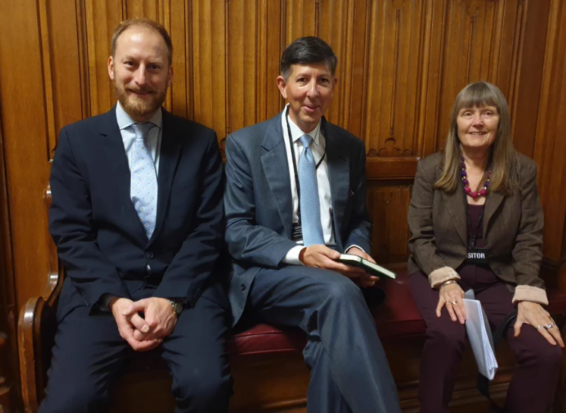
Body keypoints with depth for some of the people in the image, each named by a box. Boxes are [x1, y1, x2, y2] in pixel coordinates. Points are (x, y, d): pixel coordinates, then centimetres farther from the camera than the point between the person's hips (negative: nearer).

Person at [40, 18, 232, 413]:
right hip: (101, 292, 1)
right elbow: (71, 233, 2)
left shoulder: (201, 141, 7)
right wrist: (113, 300, -11)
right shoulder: (76, 139, 8)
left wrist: (172, 297, -12)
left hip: (184, 288, 0)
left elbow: (210, 230, 1)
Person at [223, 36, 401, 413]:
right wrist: (300, 254, -20)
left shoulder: (351, 148, 10)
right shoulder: (244, 144, -1)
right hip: (268, 275, -2)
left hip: (335, 275, 3)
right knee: (338, 292, -33)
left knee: (332, 341, -30)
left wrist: (357, 250, -7)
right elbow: (235, 231, -6)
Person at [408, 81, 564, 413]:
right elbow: (420, 237, -3)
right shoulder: (431, 169, -1)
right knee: (447, 337, -31)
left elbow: (529, 241, 0)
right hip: (439, 272, -2)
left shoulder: (522, 171, 3)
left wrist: (529, 297, -13)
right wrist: (446, 280, -19)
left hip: (499, 278, 2)